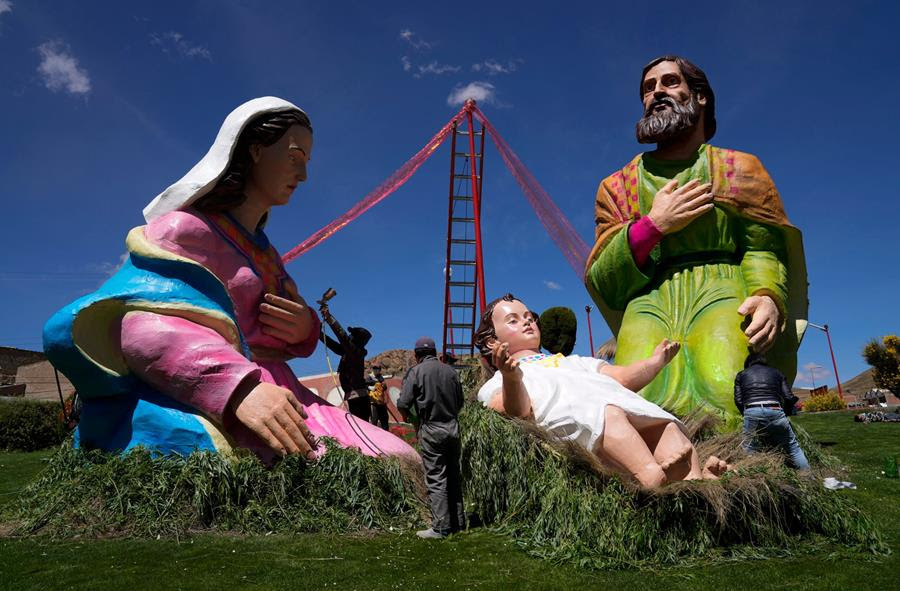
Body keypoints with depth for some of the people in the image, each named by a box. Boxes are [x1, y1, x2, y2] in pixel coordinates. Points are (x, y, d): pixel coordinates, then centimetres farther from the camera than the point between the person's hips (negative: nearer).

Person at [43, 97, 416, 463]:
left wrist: (306, 328, 1)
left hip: (273, 394, 8)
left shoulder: (264, 251, 25)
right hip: (209, 403, -8)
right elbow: (145, 324, -17)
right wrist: (238, 386, -33)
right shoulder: (187, 227, 0)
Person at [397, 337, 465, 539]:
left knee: (436, 480, -1)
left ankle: (440, 528, 1)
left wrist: (408, 418, 9)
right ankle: (458, 522, 22)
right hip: (453, 428, 5)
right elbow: (460, 402, 13)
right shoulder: (450, 371, 7)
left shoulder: (416, 371, -7)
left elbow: (403, 404, -11)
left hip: (431, 431, -5)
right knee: (454, 477, 14)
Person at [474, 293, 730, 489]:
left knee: (667, 426, -20)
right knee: (609, 416, -35)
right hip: (571, 420, -6)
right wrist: (511, 378, -22)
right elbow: (520, 412, -2)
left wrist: (656, 361, 14)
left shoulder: (572, 362, 41)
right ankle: (651, 476, -53)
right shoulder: (496, 384, 22)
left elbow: (623, 378, 29)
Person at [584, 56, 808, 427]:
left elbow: (763, 248, 10)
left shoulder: (738, 169, 20)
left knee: (728, 399, -33)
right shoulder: (617, 187, 20)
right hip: (649, 302, 1)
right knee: (640, 406, -31)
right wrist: (653, 225, -2)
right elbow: (603, 284, 12)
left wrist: (768, 296, -13)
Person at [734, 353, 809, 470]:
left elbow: (738, 400, 11)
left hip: (752, 412, -1)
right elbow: (789, 398, 15)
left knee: (749, 450, 4)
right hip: (775, 411, 1)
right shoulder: (776, 372, 26)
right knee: (792, 447, 14)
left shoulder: (741, 375, 23)